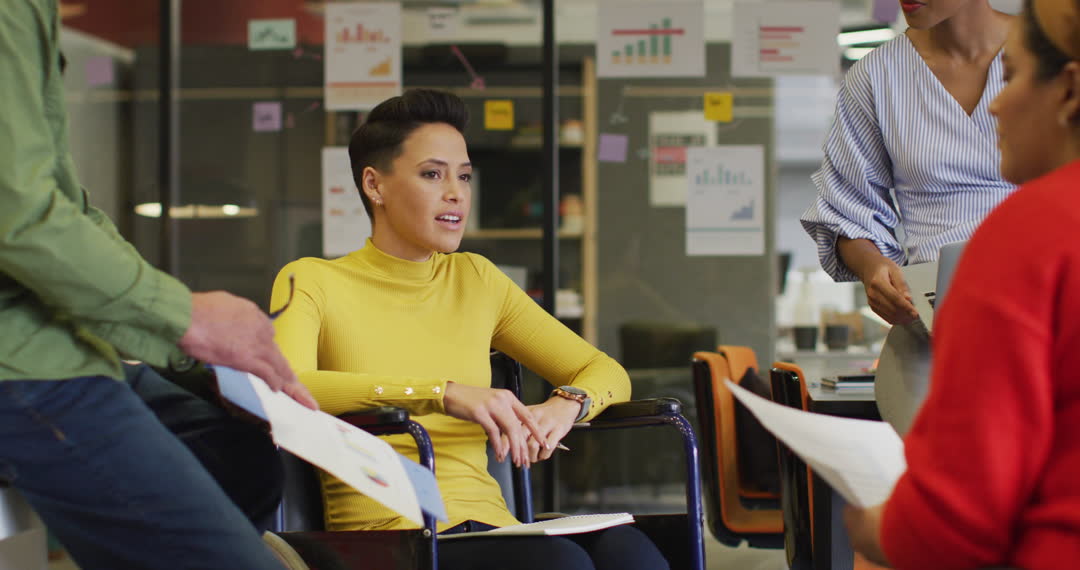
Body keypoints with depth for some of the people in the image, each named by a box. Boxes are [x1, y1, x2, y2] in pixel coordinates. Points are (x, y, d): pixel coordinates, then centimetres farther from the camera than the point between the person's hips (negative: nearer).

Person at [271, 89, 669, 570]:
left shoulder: (476, 279, 18)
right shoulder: (312, 282, 4)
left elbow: (607, 374, 19)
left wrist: (567, 404, -6)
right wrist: (444, 394, -27)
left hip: (490, 524, 5)